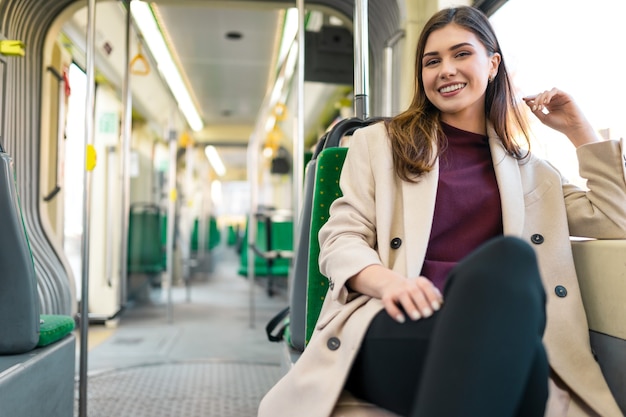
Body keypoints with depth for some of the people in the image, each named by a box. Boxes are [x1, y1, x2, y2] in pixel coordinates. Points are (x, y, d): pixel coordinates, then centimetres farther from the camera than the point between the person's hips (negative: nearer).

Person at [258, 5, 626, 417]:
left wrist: (578, 128, 21)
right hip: (390, 328, -2)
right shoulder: (379, 142, 19)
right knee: (509, 256, -35)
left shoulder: (528, 169, 26)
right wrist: (389, 282, -14)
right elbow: (340, 240, 8)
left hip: (493, 330, 2)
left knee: (509, 259, -36)